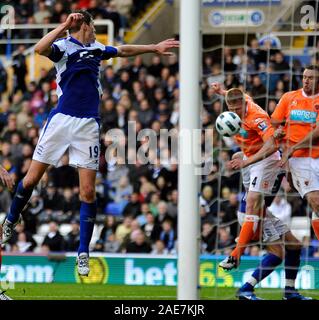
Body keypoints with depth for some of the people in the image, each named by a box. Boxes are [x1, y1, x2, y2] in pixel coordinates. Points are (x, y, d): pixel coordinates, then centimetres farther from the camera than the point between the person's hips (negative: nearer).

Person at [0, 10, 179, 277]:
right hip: (61, 121, -4)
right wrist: (65, 26, -25)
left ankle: (83, 254, 4)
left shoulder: (96, 48, 16)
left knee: (88, 192, -3)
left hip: (88, 125, 4)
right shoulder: (63, 46, -4)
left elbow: (124, 50, 36)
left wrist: (155, 48, 43)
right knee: (31, 179, 0)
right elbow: (40, 49, -26)